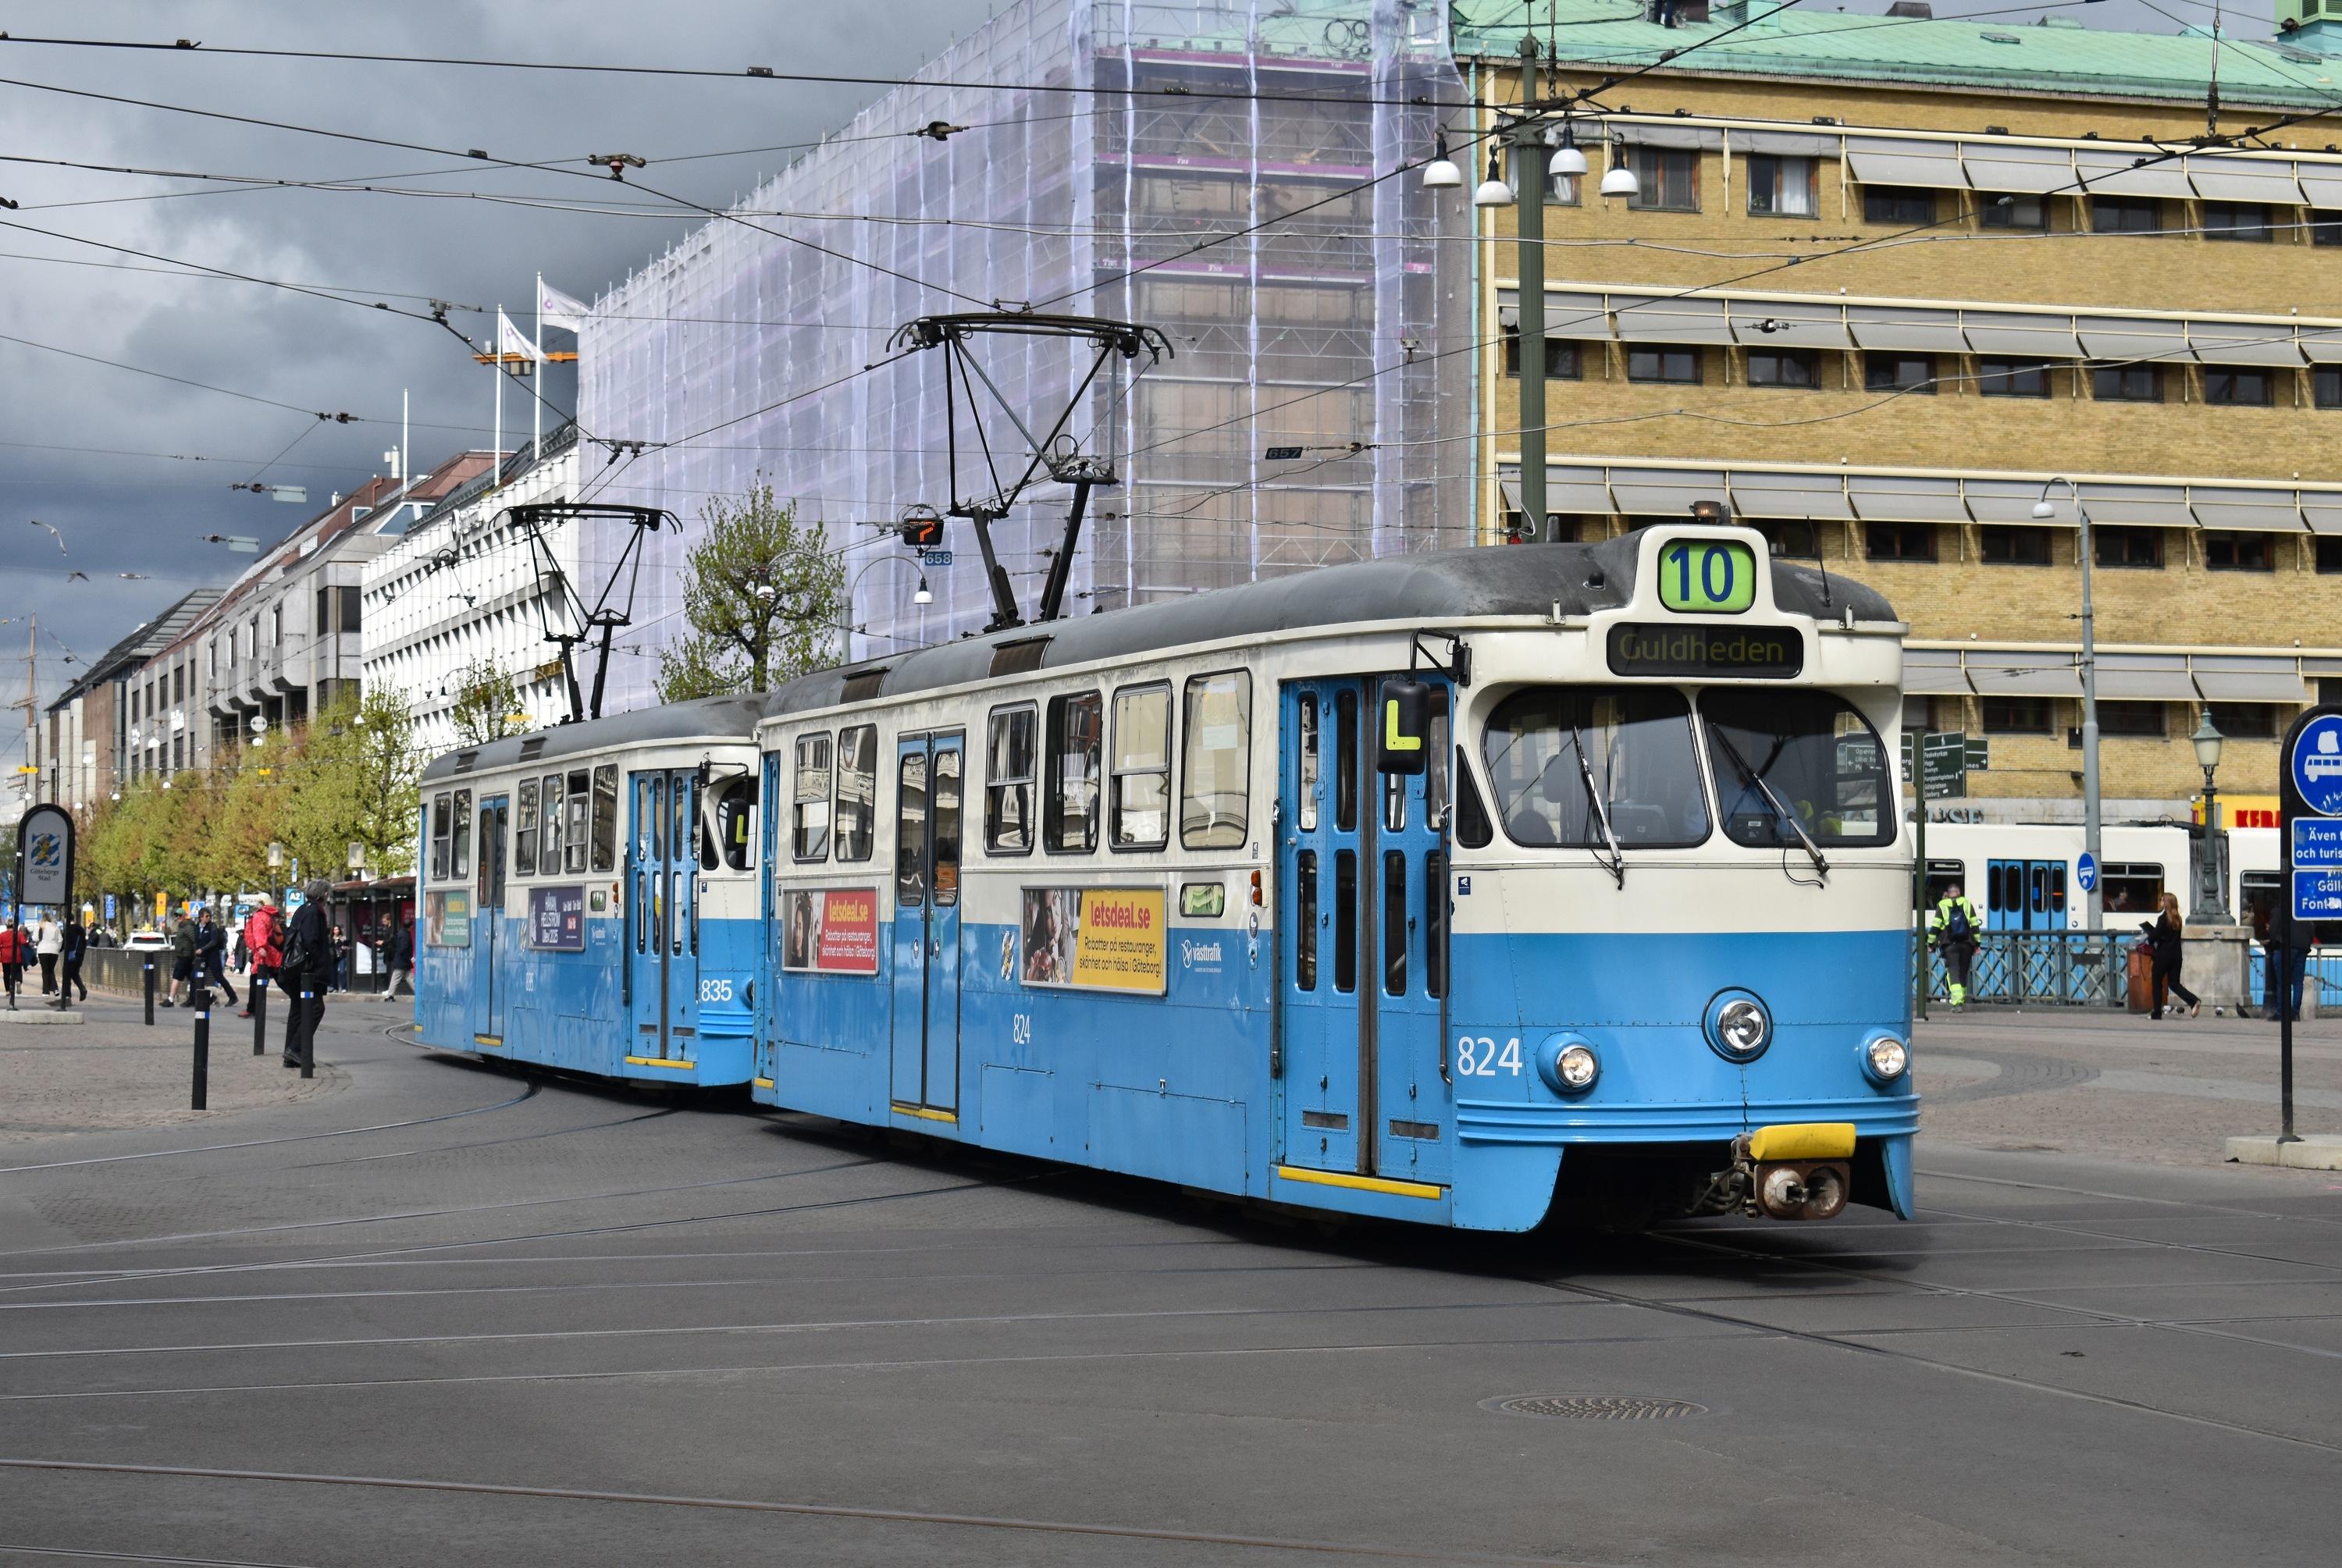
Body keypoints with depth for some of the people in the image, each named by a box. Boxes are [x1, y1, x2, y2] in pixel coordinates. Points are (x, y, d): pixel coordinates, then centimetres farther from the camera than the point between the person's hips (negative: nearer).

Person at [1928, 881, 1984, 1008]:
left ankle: (1957, 999, -26)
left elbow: (1935, 927, -2)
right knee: (1963, 971, 14)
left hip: (1949, 945, -3)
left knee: (1953, 971, -8)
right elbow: (1975, 926, 7)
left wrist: (1931, 943, 6)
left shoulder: (1942, 906, 3)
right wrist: (1977, 944, 11)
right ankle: (1962, 998, 20)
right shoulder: (1967, 904, 9)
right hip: (1966, 944, 3)